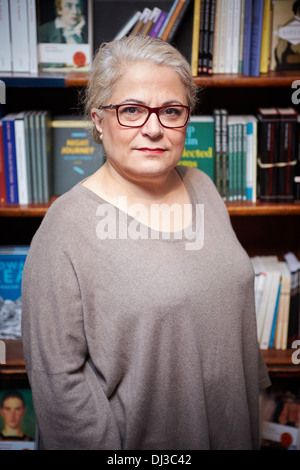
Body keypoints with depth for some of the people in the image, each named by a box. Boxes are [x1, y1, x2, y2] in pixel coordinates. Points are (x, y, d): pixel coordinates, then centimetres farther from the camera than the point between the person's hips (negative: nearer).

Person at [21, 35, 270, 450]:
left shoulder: (202, 187, -2)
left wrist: (255, 382, 13)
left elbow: (235, 301, 8)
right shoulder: (66, 227, -22)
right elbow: (57, 376, -20)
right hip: (143, 436, -5)